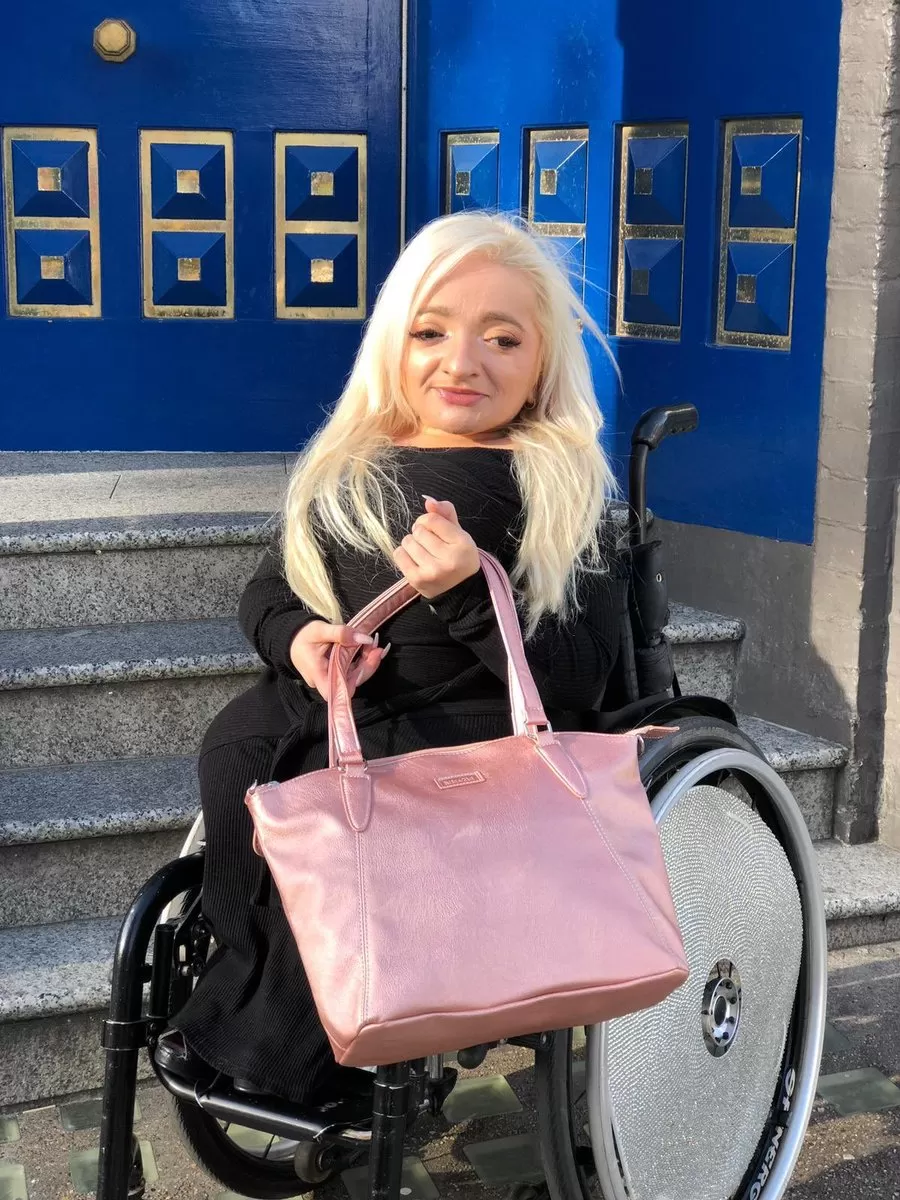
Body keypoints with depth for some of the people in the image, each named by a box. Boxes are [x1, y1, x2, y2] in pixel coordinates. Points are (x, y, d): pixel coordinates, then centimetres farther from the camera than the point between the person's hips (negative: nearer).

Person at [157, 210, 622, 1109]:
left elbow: (576, 681, -8)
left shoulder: (560, 486, -1)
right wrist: (296, 637, -5)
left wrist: (469, 592, -23)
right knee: (237, 747, -26)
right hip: (327, 704, 5)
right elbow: (267, 589, 19)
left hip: (472, 729, -4)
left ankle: (273, 1046, -10)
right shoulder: (350, 464, 13)